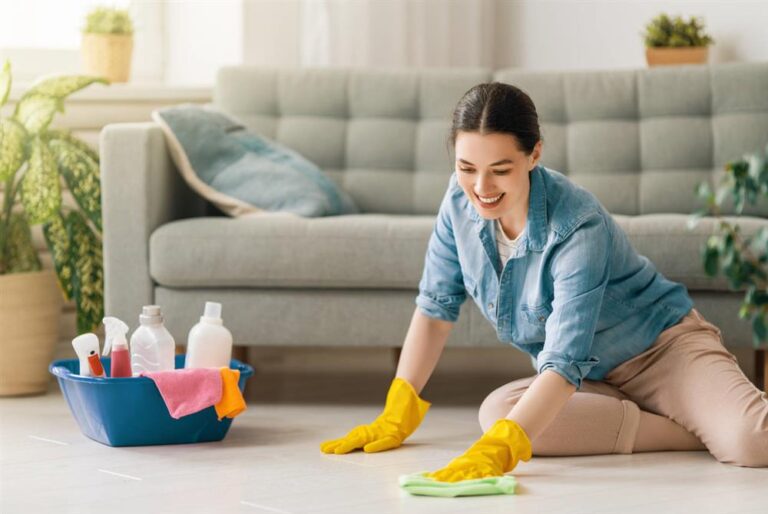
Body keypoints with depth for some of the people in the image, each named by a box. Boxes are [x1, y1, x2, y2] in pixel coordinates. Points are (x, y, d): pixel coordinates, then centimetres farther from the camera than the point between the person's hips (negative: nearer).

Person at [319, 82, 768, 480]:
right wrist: (396, 417, -2)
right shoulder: (461, 203, -12)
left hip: (665, 347, -7)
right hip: (596, 381, 7)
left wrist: (499, 449, -50)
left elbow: (565, 362, -37)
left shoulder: (578, 225, -29)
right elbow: (436, 306, 1)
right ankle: (698, 431, -12)